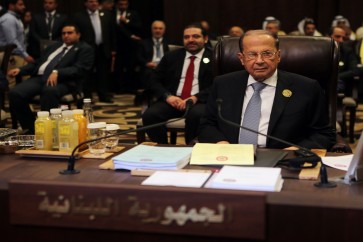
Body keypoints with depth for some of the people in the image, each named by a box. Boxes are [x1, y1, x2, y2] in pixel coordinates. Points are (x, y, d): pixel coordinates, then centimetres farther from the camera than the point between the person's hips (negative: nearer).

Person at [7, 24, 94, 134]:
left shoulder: (85, 49, 10)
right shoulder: (54, 46, 31)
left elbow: (79, 69, -7)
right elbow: (37, 63, 29)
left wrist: (57, 72, -22)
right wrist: (20, 70, 10)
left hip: (62, 81, -6)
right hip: (39, 78, 6)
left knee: (49, 91, -41)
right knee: (15, 93, -19)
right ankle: (31, 128, -5)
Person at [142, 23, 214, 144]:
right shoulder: (171, 56, 19)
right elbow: (154, 80, 15)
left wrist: (196, 98, -17)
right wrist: (167, 96, -6)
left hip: (199, 102, -3)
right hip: (172, 100, 3)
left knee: (196, 115, -37)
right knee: (149, 115, -26)